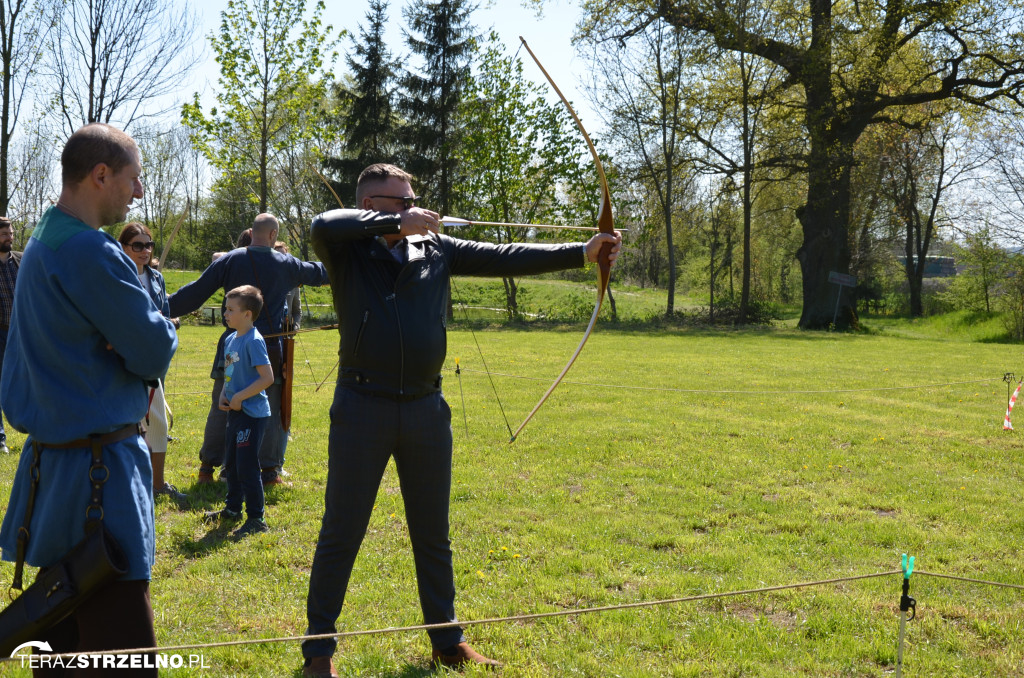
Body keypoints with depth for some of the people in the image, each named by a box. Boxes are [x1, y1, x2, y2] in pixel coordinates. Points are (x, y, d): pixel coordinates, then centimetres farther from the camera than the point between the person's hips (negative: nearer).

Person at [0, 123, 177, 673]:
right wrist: (157, 330, 4)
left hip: (51, 459, 10)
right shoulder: (90, 253, -18)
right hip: (96, 467, -10)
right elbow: (155, 350, -17)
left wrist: (130, 338, -5)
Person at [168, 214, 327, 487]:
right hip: (270, 349, -1)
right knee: (272, 410, 6)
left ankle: (207, 467, 17)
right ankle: (270, 469, 6)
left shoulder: (229, 260, -2)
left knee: (221, 408, 10)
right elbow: (318, 273, 18)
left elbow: (196, 291, -2)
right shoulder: (286, 264, 0)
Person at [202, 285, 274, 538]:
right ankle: (233, 508, 36)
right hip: (235, 411, 9)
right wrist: (223, 395, 4)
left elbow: (267, 377, -21)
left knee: (247, 467, -6)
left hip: (253, 413, -9)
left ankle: (256, 519, 3)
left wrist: (239, 397, -18)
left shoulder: (254, 341, -17)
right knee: (231, 463, 20)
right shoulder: (230, 340, 9)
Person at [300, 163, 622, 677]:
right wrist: (396, 222, -22)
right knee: (341, 534, 5)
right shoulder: (347, 249, -2)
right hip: (362, 409, -4)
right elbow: (322, 225, -24)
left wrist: (581, 253, -1)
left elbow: (503, 258, 5)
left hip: (426, 409, 4)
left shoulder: (435, 249, 9)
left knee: (433, 535, 15)